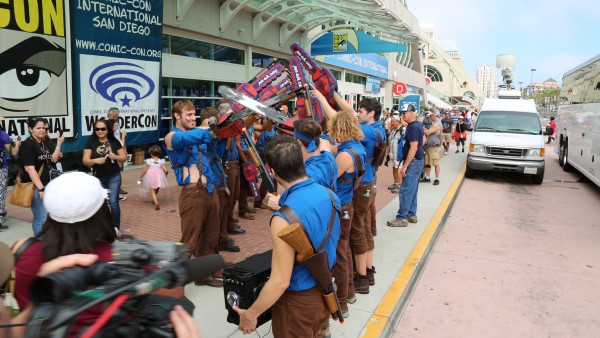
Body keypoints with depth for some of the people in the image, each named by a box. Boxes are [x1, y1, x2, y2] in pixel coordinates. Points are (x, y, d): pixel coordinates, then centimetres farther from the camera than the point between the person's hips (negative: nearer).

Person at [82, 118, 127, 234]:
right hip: (98, 178, 1)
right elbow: (85, 161, -6)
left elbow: (124, 158, 2)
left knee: (113, 202, -4)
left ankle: (116, 227, 9)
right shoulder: (91, 142, -2)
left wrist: (116, 157, -19)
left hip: (114, 177, -1)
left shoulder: (114, 141, -1)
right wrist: (95, 160, -26)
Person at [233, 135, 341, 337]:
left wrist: (251, 314, -12)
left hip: (298, 302, -6)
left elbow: (280, 282, -26)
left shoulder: (285, 219, -31)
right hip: (324, 291, 7)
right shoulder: (330, 195, -8)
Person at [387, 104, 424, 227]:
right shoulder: (417, 125, 12)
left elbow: (413, 148, -25)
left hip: (413, 162, -10)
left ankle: (402, 218, -2)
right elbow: (423, 139, 24)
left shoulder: (413, 127, -19)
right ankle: (411, 215, 22)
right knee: (412, 189, 14)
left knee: (405, 190, -7)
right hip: (416, 161, 10)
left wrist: (405, 166, -24)